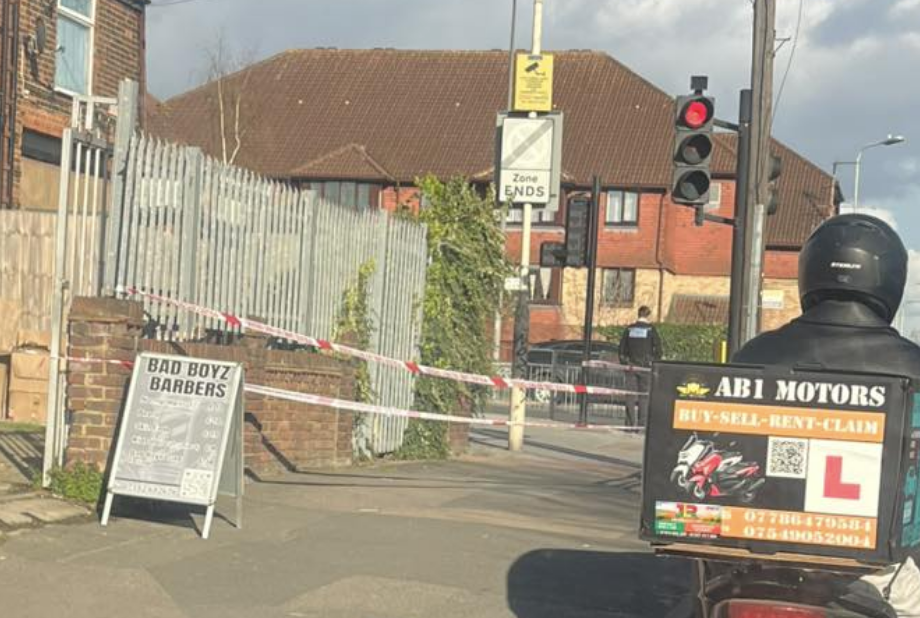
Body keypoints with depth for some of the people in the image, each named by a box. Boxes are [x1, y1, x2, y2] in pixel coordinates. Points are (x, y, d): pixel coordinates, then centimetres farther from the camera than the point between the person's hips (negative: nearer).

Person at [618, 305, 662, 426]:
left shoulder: (629, 329, 6)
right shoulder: (651, 329, -3)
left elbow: (621, 348, 9)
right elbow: (658, 349, -5)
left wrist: (624, 363, 14)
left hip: (630, 366, 3)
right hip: (645, 366, -3)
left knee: (630, 396, 4)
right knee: (644, 396, 1)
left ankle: (630, 423, 2)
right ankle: (641, 423, -3)